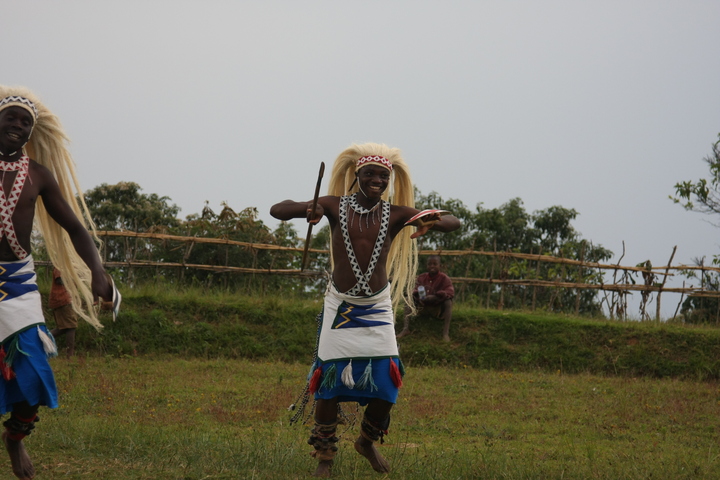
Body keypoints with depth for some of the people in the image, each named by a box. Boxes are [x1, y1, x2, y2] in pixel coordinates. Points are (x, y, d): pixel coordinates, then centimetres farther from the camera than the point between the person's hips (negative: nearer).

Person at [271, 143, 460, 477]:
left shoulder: (395, 214, -2)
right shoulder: (335, 207, -5)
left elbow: (454, 222, -2)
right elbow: (277, 210, -8)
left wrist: (433, 223, -26)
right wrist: (309, 212, -30)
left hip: (377, 308, 1)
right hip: (340, 305, -1)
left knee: (385, 380, -6)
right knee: (330, 378, -5)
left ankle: (367, 442, 22)